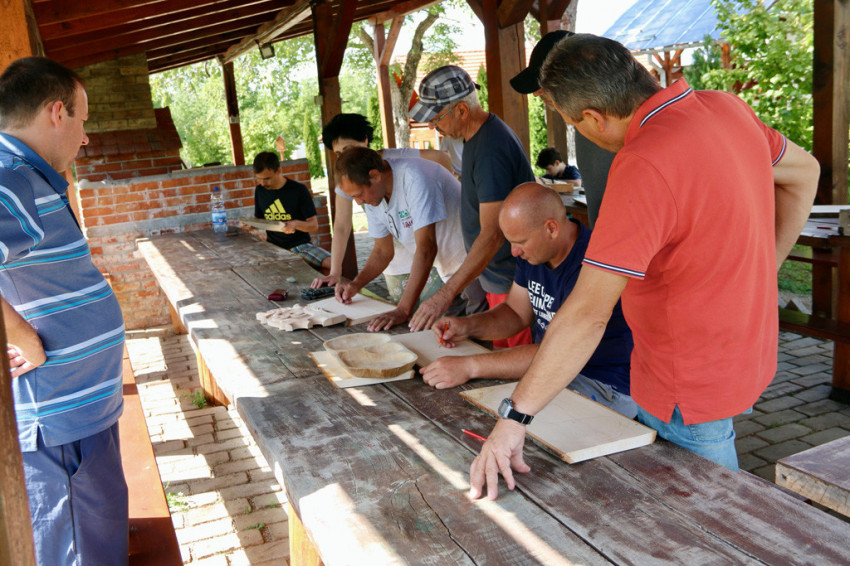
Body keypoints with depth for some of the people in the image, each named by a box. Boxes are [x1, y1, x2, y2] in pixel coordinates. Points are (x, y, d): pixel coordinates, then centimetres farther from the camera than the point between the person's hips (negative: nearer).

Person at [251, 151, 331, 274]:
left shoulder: (299, 190, -5)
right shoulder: (260, 190, 9)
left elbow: (314, 226, -3)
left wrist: (296, 224, -23)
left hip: (300, 244, -3)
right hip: (273, 247, 3)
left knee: (332, 265, -29)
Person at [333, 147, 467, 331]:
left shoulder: (414, 178, -27)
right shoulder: (371, 194, 0)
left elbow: (426, 248, -32)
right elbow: (383, 251, 11)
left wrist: (403, 310, -34)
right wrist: (356, 284, -7)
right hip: (445, 272, 8)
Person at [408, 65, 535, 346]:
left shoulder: (492, 149, -24)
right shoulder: (476, 136, 9)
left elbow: (492, 235, -29)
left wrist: (447, 293, -31)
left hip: (512, 280, -10)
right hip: (497, 277, 10)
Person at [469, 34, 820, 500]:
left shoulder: (642, 168, -31)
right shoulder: (727, 108, -3)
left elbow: (588, 313, -32)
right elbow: (803, 173, 15)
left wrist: (515, 415, -26)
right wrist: (761, 269, 14)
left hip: (690, 388, -9)